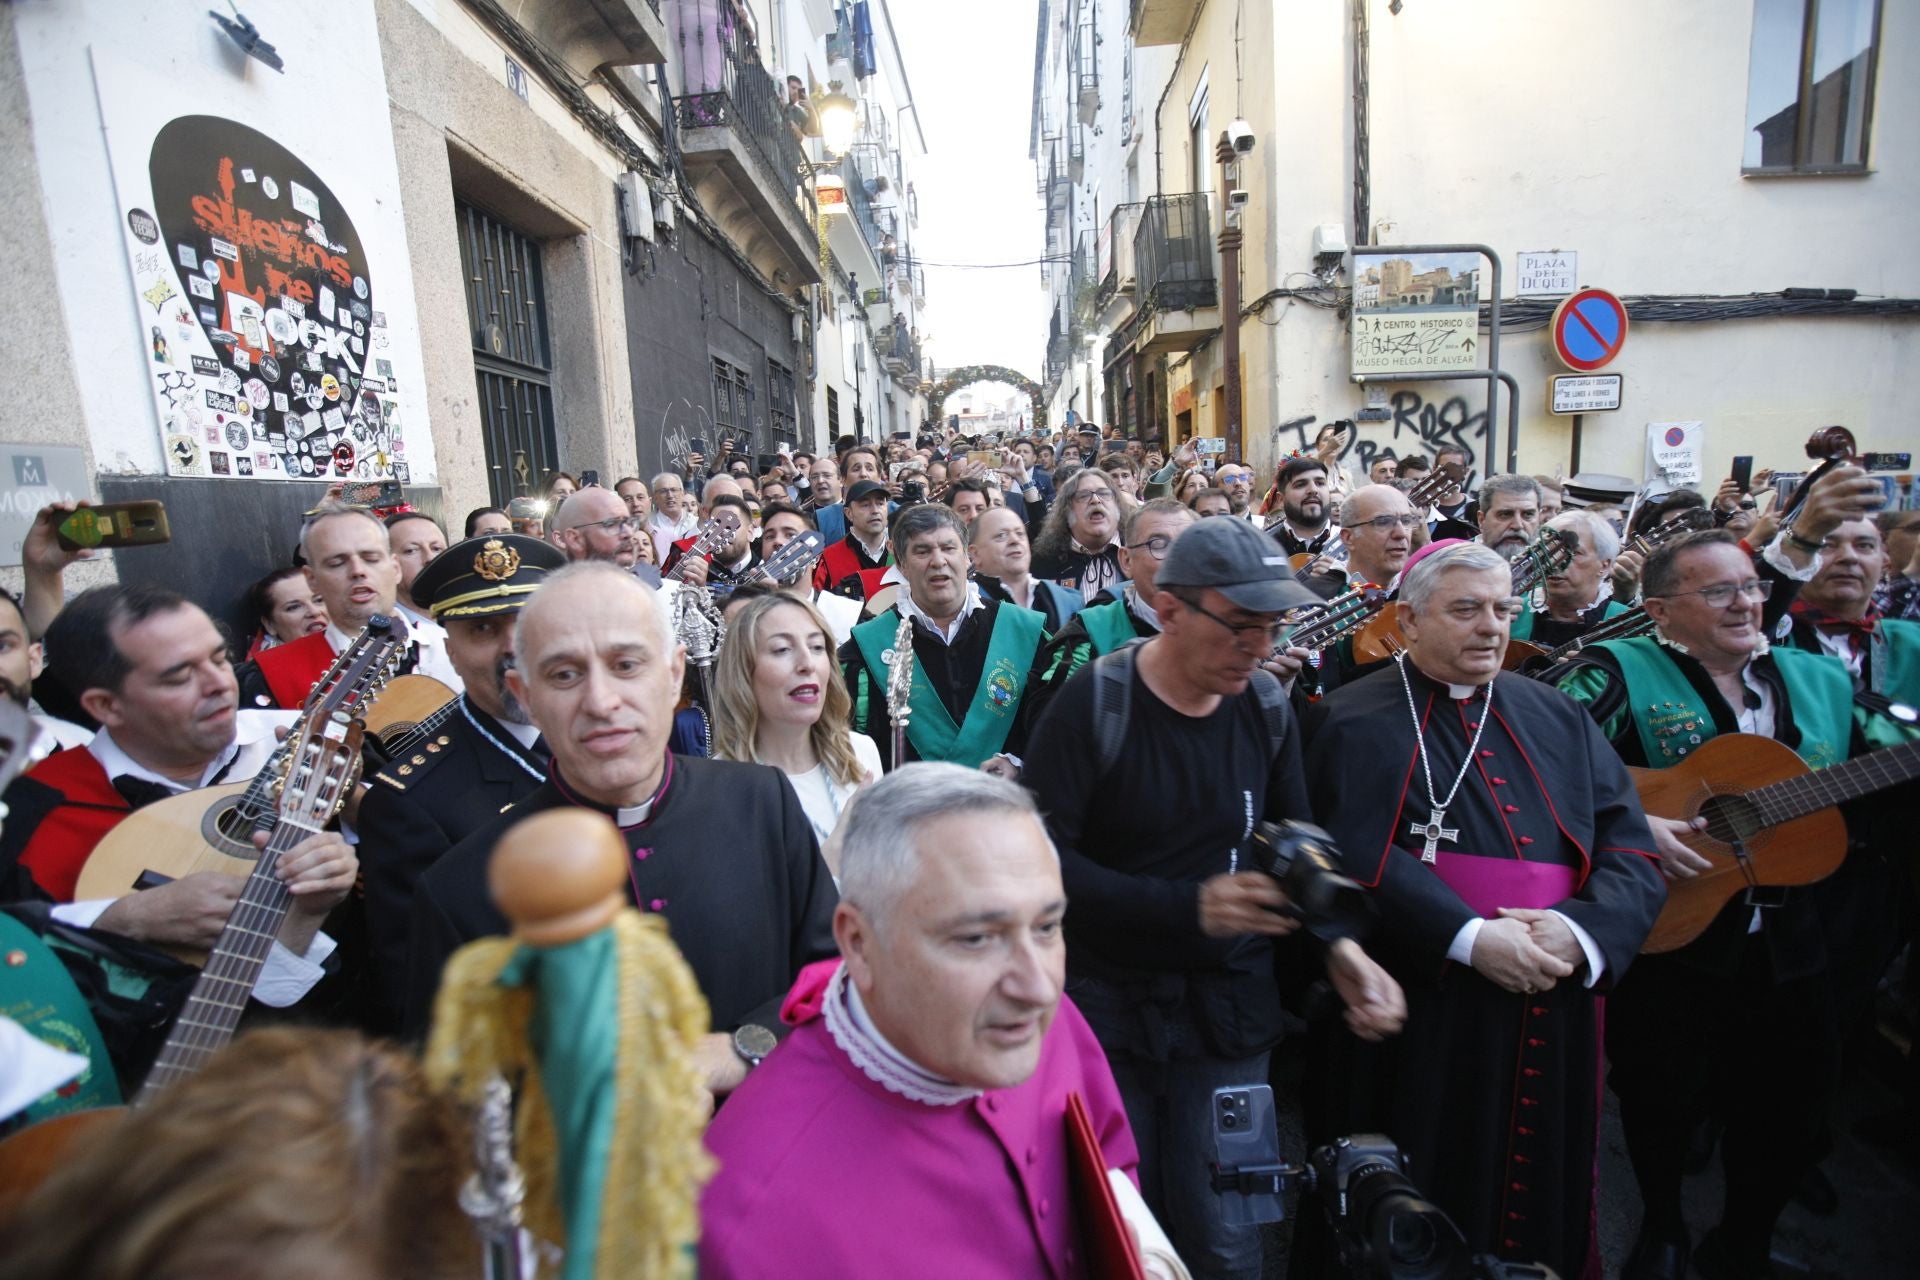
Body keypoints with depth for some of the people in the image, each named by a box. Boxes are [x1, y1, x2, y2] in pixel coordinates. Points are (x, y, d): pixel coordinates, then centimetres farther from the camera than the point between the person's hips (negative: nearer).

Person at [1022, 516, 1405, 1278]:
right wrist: (1189, 907, -25)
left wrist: (1339, 945, -7)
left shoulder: (1267, 708, -1)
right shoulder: (1093, 705, -15)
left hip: (1227, 1009, 3)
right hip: (1107, 1003, -3)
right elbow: (1044, 859, -19)